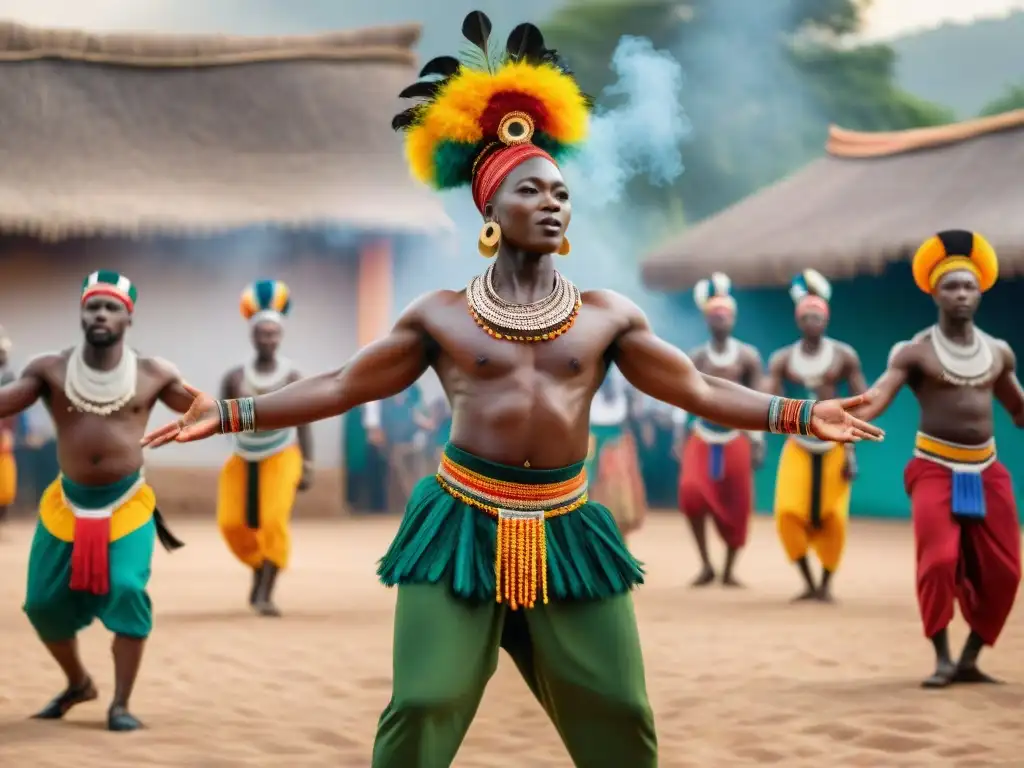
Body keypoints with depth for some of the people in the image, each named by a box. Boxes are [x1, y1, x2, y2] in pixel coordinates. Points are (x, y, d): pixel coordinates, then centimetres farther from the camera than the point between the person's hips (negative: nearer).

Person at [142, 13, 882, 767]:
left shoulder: (607, 315, 7)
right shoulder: (440, 315, 3)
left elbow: (697, 388, 8)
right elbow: (341, 387, 5)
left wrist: (800, 414, -2)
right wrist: (229, 413, -2)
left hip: (567, 529, 2)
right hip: (462, 522, -2)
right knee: (424, 706, -7)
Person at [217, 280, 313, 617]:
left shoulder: (292, 376, -10)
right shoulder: (235, 377, -8)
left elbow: (304, 424, -7)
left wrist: (307, 466, -11)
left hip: (281, 456, -3)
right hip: (244, 459, 3)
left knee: (275, 520, -19)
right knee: (232, 523, 1)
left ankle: (265, 594, -17)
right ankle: (259, 570, 29)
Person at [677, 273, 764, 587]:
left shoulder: (748, 357, 1)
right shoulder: (695, 359, 4)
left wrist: (757, 442, -4)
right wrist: (680, 439, 1)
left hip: (736, 438, 0)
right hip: (701, 437, 0)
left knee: (736, 505, -1)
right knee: (691, 491, -21)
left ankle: (729, 569, 15)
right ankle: (705, 564, -10)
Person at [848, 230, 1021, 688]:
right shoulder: (914, 353, -5)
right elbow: (876, 399, -18)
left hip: (987, 470, 5)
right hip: (935, 469, -4)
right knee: (939, 561, -17)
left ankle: (969, 659, 18)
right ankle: (943, 660, -1)